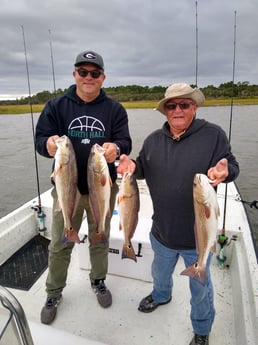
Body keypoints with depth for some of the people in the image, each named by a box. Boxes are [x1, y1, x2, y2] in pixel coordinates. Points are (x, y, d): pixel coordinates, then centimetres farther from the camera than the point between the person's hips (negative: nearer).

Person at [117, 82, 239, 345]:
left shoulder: (213, 135, -12)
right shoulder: (153, 140, -1)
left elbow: (232, 166, -9)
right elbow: (143, 169, 7)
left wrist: (224, 171, -32)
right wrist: (132, 166, -16)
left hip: (198, 233, -3)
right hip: (162, 231, 4)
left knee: (200, 286, 20)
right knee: (159, 272, 31)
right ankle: (161, 295, 65)